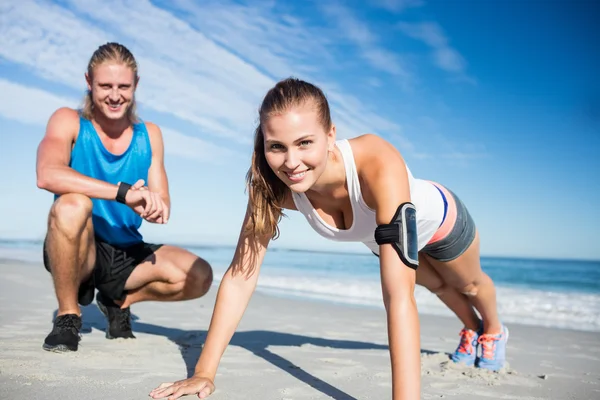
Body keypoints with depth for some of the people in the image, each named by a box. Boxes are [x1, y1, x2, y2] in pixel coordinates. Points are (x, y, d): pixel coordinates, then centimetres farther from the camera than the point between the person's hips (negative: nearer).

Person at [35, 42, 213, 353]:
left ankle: (119, 299, 12)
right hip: (75, 251, -3)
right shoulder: (69, 122, -7)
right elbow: (47, 175, -28)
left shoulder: (149, 135, 4)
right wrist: (124, 192, -37)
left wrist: (153, 208, -26)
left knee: (199, 277, -17)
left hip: (127, 253, 4)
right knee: (72, 204, -35)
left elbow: (162, 206, -1)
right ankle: (68, 315, -12)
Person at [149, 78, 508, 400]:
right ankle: (471, 331, 69)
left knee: (470, 285, 30)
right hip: (380, 237, 3)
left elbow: (399, 297, -57)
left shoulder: (378, 166, -52)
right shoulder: (274, 186, -37)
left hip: (438, 221, -3)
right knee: (438, 285, 33)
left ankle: (495, 331, 66)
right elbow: (241, 274, -33)